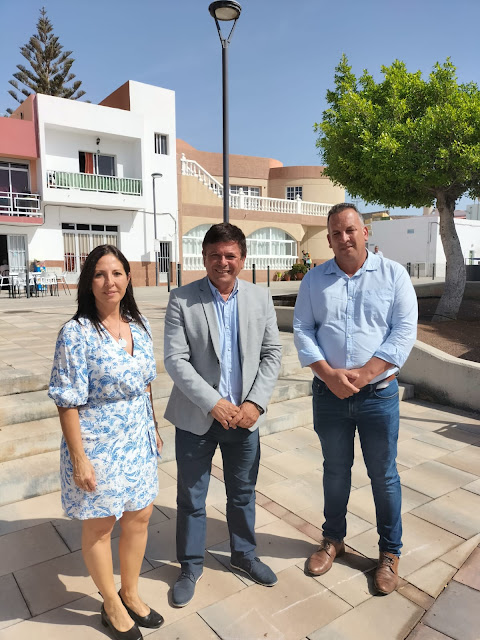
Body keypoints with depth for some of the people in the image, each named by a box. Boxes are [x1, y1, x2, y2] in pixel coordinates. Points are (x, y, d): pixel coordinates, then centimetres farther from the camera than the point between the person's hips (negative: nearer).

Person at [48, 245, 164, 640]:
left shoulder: (139, 325, -1)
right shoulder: (77, 332, -18)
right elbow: (68, 401, -16)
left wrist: (154, 429, 12)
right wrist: (79, 459, -16)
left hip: (138, 441, 6)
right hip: (98, 445, -6)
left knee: (139, 516, 18)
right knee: (99, 526, 15)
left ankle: (131, 593, 43)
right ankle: (112, 605, 39)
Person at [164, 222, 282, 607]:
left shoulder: (260, 298, 0)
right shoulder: (182, 300, -10)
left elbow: (272, 354, 0)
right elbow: (175, 359, -14)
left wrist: (255, 403, -11)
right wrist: (213, 403, -19)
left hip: (244, 416, 3)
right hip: (196, 417, -2)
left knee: (243, 492, 20)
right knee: (191, 498, 13)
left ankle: (244, 554, 44)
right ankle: (191, 567, 36)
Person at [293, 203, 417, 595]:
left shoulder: (393, 274, -3)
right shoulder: (314, 280, 3)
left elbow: (404, 330, -9)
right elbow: (302, 331, -2)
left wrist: (364, 374, -18)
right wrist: (329, 373, -16)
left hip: (379, 393, -1)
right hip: (329, 394, 2)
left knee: (384, 475, 11)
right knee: (335, 470, 17)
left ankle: (390, 552, 31)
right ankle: (333, 540, 38)